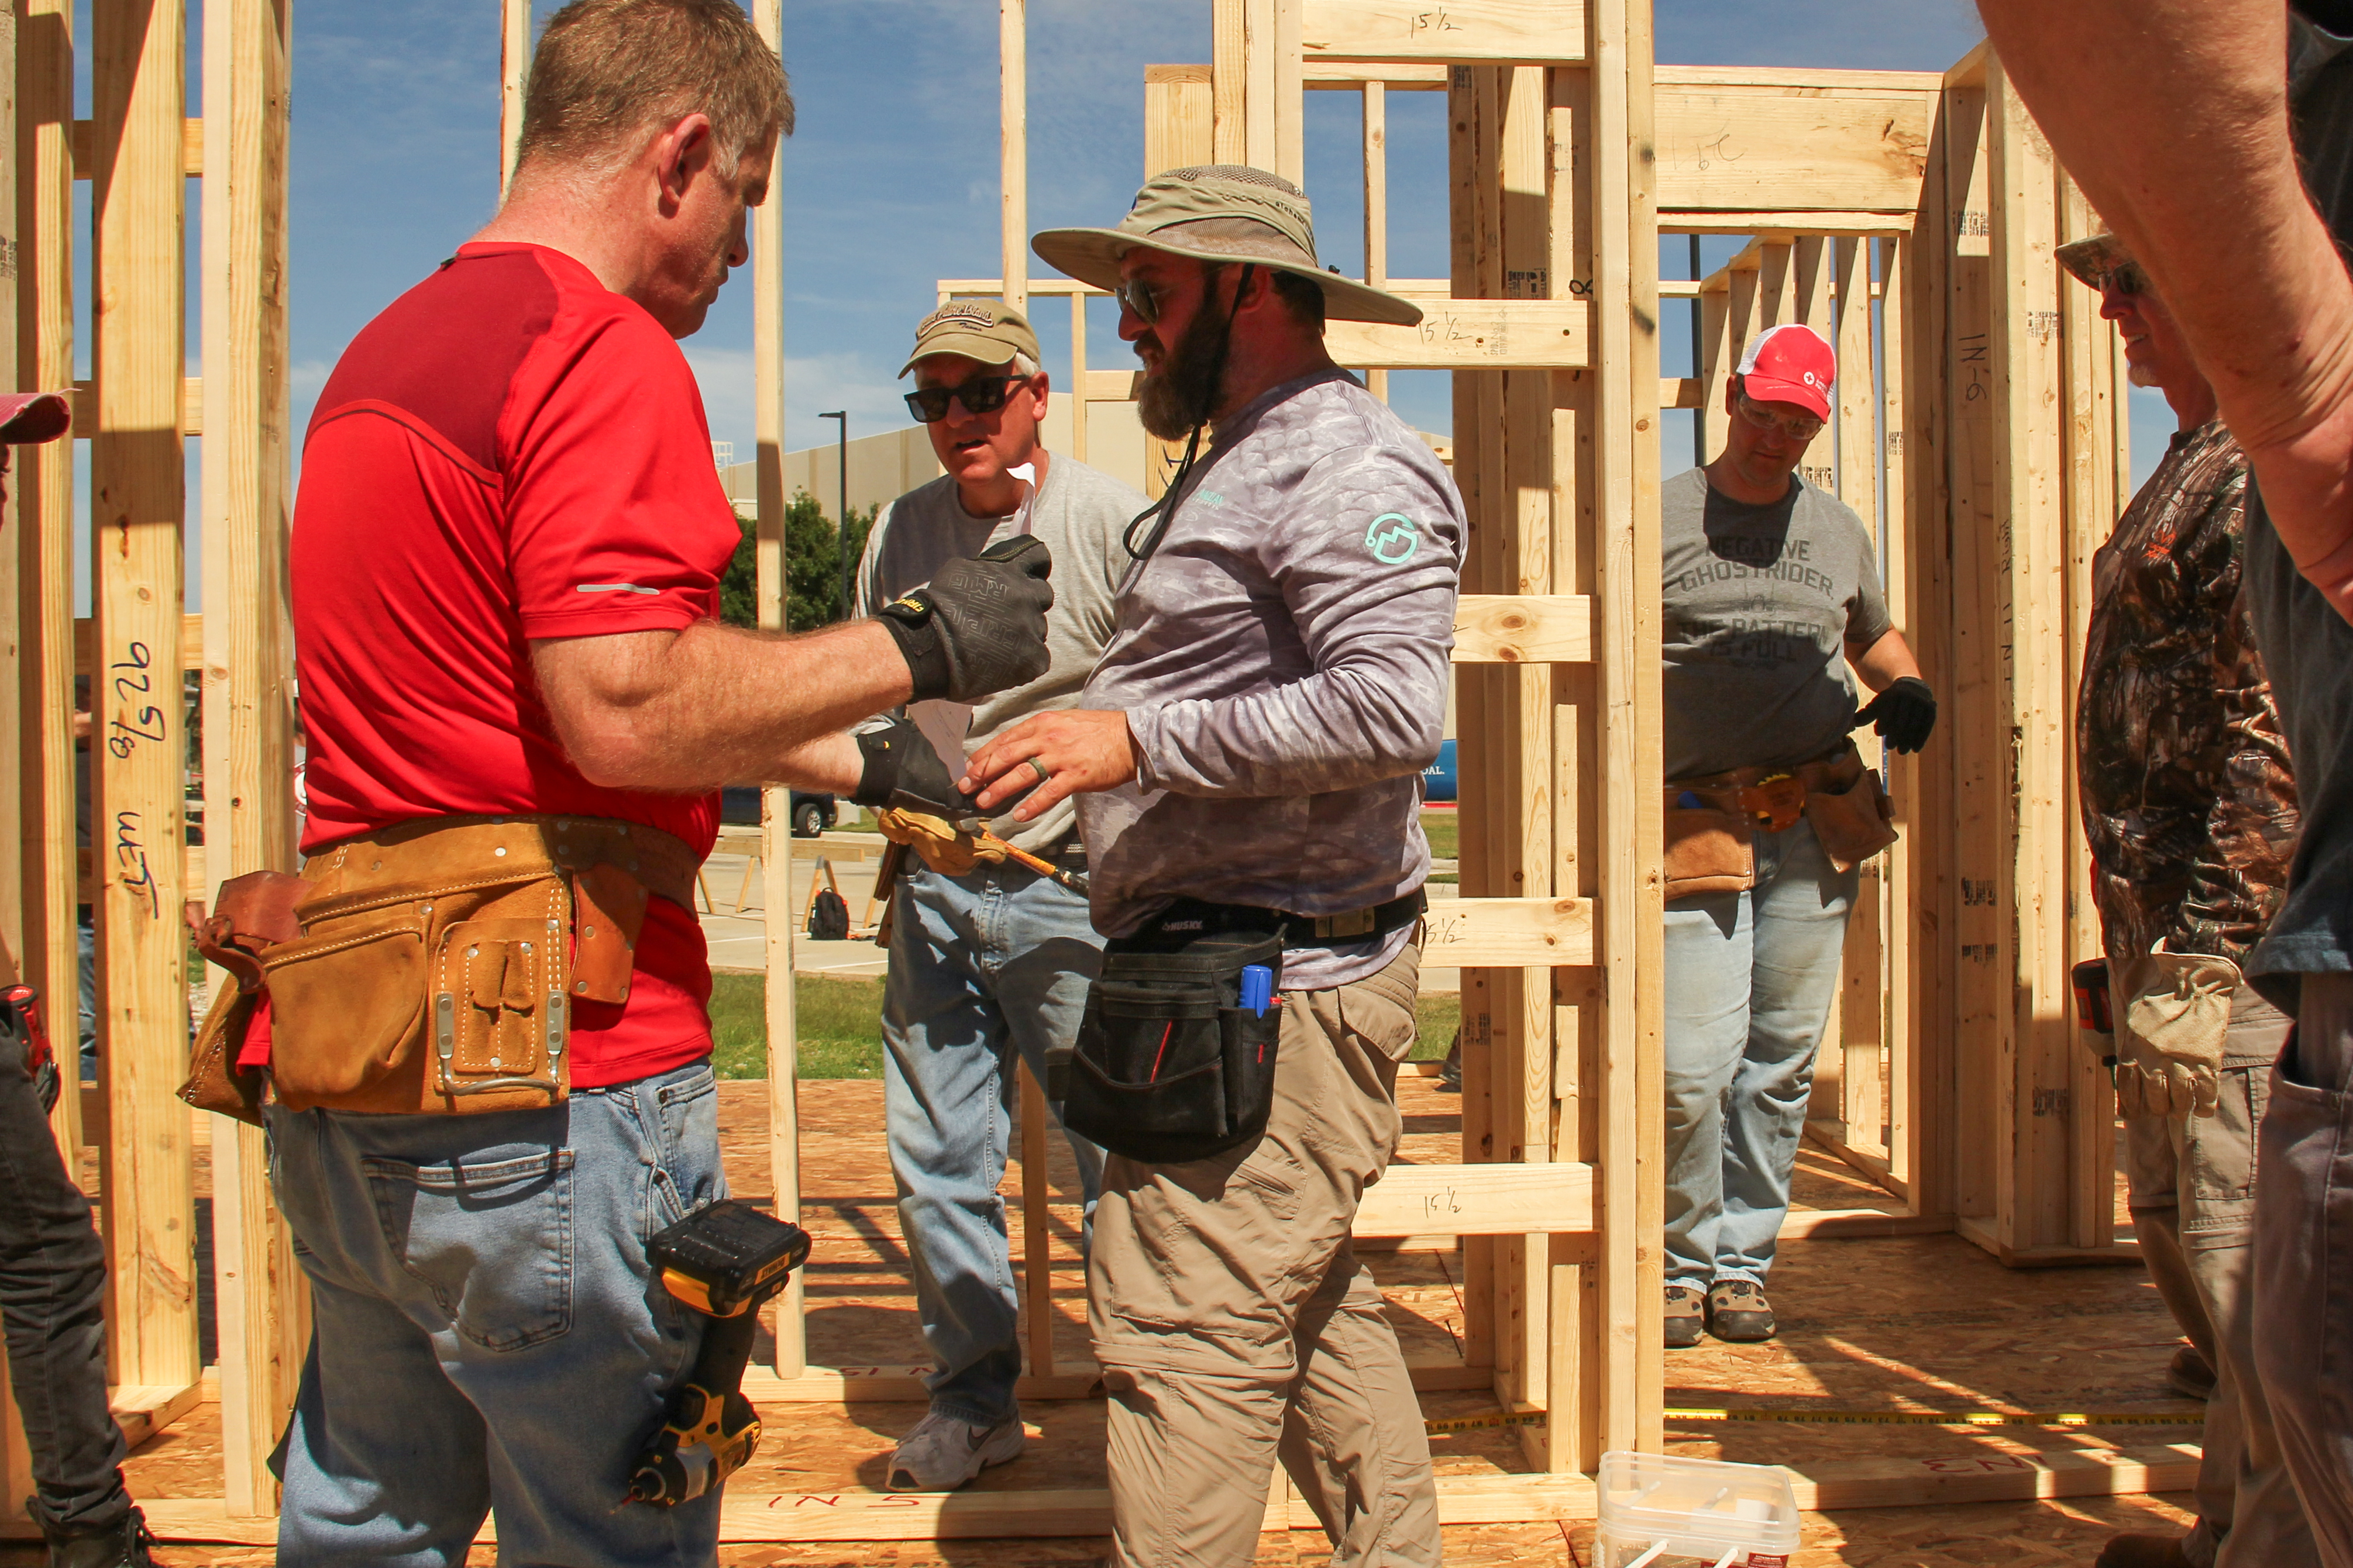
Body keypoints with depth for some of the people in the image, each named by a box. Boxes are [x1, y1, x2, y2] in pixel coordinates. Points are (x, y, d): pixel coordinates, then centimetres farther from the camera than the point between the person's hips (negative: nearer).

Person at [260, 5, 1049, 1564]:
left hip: (344, 1090, 10)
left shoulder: (384, 353, 18)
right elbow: (630, 713, -22)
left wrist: (851, 756, 25)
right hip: (552, 1081, -9)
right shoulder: (604, 351, -13)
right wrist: (920, 644, -10)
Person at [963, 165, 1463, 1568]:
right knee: (1315, 1312, 18)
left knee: (1191, 1332, -8)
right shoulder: (1236, 465, 21)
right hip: (1230, 972, 11)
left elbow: (1395, 705, -26)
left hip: (1271, 991, -11)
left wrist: (1139, 740, -24)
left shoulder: (1346, 466, -13)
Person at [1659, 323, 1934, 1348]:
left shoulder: (1839, 529, 16)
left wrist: (1907, 685, 8)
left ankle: (1742, 1262, 19)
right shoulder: (1658, 517, 2)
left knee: (1783, 1060, 6)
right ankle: (1681, 1265, 11)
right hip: (1699, 823, -4)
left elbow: (1874, 636, 31)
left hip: (1818, 826, 4)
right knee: (1694, 1065, -9)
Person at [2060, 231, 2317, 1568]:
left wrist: (2204, 960, -21)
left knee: (2253, 1275, -4)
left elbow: (2282, 740, -21)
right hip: (2178, 941, 11)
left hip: (2235, 956, -11)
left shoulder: (2271, 468, -15)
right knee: (2188, 1242, 18)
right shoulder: (2206, 465, 18)